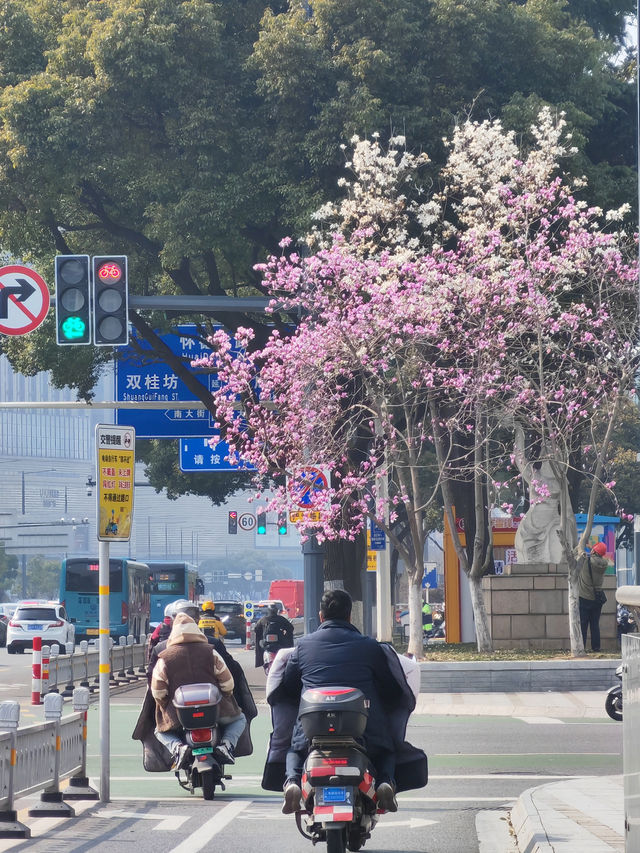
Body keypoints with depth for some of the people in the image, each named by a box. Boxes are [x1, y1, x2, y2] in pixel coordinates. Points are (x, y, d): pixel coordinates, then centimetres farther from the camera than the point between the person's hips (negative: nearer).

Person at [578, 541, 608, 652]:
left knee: (582, 624, -1)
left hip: (584, 598, -4)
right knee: (595, 624, 10)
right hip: (597, 599, 4)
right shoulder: (604, 564, -2)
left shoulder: (585, 560, -15)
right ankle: (596, 647, 8)